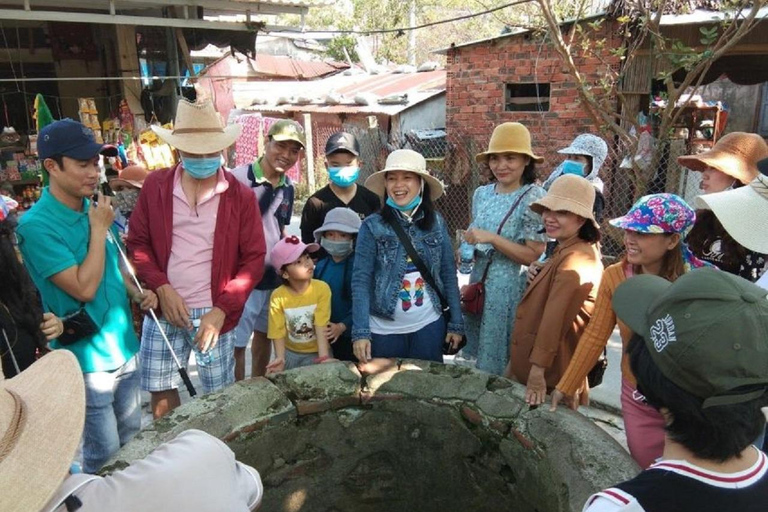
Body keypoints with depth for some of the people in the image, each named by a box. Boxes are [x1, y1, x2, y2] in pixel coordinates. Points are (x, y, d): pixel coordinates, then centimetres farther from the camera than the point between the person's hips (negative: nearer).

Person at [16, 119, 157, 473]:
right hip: (88, 359, -7)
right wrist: (99, 229, -19)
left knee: (132, 440, 22)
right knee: (105, 456, 8)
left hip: (125, 347, 7)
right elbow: (84, 288, -24)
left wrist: (138, 294, -2)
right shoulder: (36, 225, -19)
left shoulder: (95, 209, 2)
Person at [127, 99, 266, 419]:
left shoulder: (240, 196, -4)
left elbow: (254, 258, -4)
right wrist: (161, 287, -10)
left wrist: (221, 310, -12)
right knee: (161, 395, 12)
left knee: (220, 399, 8)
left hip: (214, 312, -2)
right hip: (163, 309, 2)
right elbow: (138, 242, 6)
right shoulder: (155, 186, 2)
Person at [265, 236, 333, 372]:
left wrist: (324, 358, -26)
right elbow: (278, 332, -11)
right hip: (290, 353, 1)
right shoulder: (278, 296, -14)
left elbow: (321, 327, -19)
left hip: (316, 353, -1)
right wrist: (280, 359, -25)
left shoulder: (322, 289, -17)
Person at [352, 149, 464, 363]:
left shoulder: (436, 222, -1)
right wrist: (360, 331, -16)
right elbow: (361, 280, -10)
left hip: (429, 326, 2)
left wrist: (456, 323, 4)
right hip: (384, 329, -2)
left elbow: (448, 275, 4)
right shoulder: (372, 226, -9)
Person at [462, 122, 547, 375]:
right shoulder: (482, 194, 5)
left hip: (511, 288, -6)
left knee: (498, 362, 6)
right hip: (479, 283, 6)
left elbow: (533, 256, -17)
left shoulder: (533, 197, -14)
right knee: (474, 354, 17)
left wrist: (491, 238, -22)